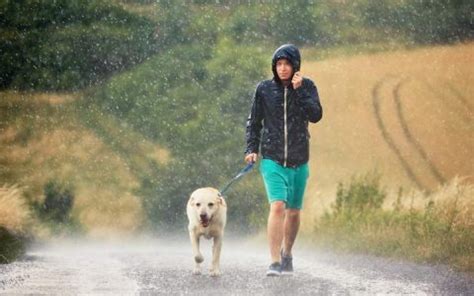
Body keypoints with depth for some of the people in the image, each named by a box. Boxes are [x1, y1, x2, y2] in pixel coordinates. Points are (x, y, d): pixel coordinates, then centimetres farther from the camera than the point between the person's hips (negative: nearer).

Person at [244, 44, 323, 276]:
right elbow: (254, 122, 7)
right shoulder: (264, 89, 0)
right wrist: (251, 149, -4)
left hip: (299, 161, 2)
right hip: (272, 159, -2)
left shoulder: (307, 87, 1)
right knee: (277, 206, -20)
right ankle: (274, 262, -22)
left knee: (293, 212, 13)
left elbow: (316, 115, -13)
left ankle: (287, 254, 36)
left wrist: (299, 90, -18)